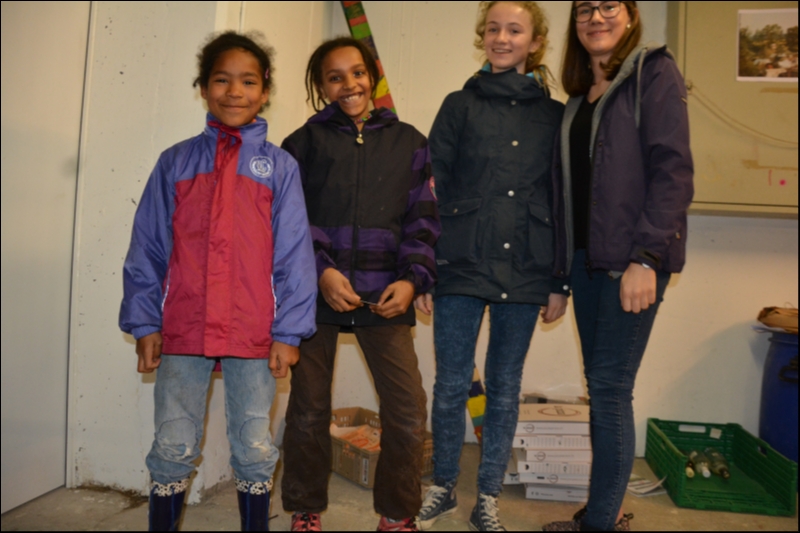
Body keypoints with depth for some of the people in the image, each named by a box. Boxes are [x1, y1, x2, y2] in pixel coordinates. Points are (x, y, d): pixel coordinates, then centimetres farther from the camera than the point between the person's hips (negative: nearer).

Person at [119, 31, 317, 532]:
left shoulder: (279, 166, 3)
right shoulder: (176, 162, 8)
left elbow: (294, 254, -1)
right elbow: (147, 248, 7)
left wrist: (288, 332, -5)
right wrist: (145, 323, 3)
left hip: (255, 334, -1)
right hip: (182, 329, 2)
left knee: (256, 450, 9)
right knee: (173, 448, 11)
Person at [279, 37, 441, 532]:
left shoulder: (408, 142, 13)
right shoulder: (304, 142, 10)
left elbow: (423, 217, 9)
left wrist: (412, 278, -5)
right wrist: (321, 271, -12)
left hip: (385, 296, 1)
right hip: (317, 293, 0)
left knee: (408, 409, -5)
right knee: (309, 409, 8)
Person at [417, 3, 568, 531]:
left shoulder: (555, 116, 9)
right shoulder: (461, 106, 7)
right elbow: (433, 190, 2)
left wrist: (561, 281, 4)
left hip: (524, 274, 1)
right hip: (461, 268, -1)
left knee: (505, 388, 9)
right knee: (451, 384, 6)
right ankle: (443, 488, 27)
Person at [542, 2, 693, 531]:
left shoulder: (654, 71, -1)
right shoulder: (579, 96, 18)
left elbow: (673, 168, -11)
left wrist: (646, 258, -19)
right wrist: (562, 269, 12)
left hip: (633, 260, -6)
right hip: (587, 258, 7)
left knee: (610, 388, -4)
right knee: (601, 386, 11)